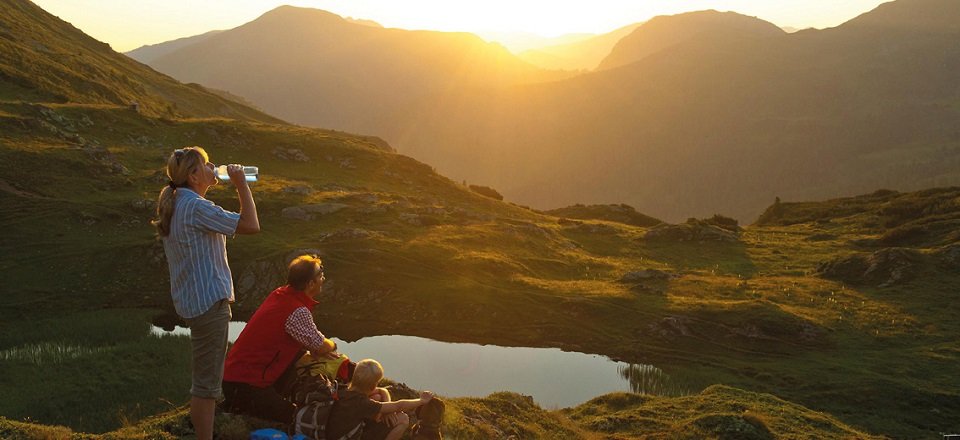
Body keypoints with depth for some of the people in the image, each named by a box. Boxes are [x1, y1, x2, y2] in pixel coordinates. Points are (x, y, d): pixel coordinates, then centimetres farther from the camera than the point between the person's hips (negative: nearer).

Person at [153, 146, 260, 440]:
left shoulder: (176, 205, 11)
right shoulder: (197, 207, -19)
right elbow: (251, 225, -20)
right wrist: (241, 185, -12)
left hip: (191, 300, 11)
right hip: (208, 301, -11)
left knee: (204, 375, 21)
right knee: (207, 380, -4)